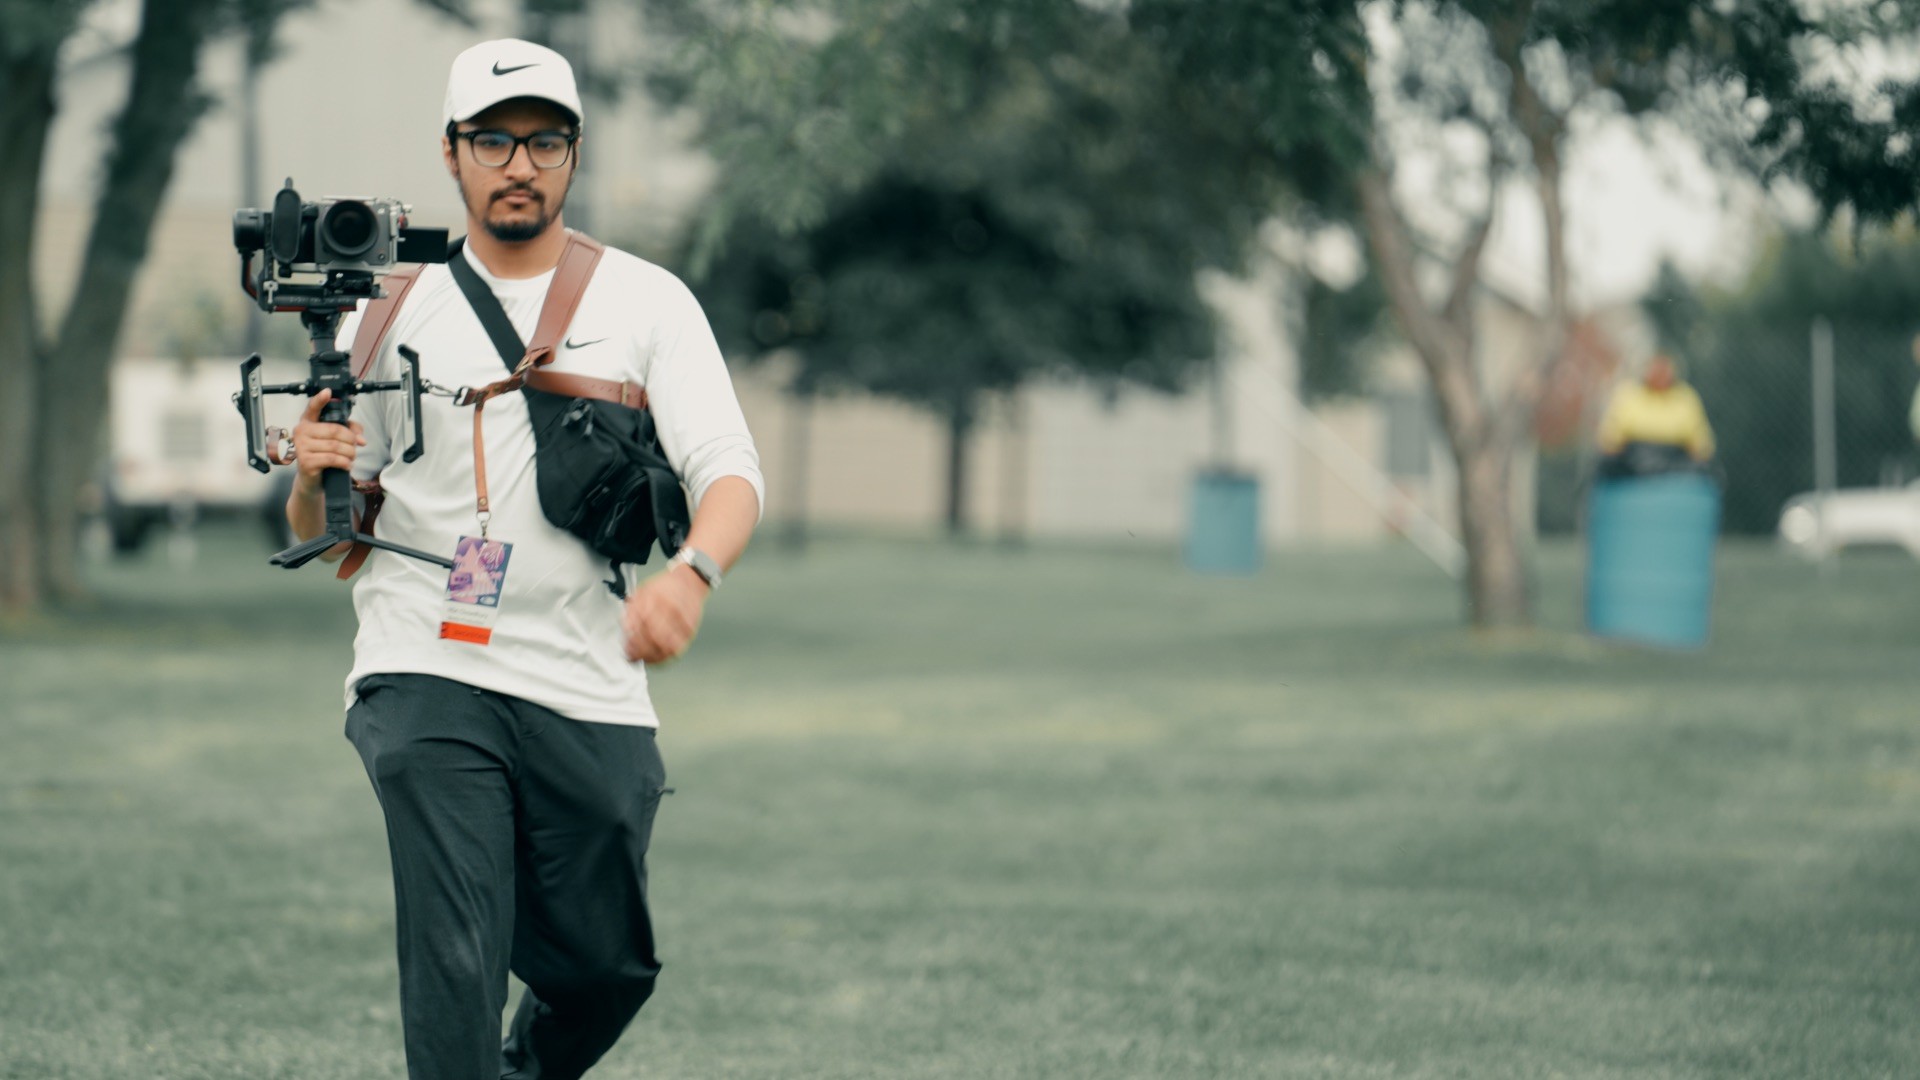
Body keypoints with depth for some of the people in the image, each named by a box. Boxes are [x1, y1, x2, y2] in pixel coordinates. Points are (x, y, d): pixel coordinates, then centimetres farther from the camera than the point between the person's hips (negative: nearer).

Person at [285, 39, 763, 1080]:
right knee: (455, 970, -15)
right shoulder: (394, 310, 7)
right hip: (427, 674, -1)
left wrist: (690, 573, -27)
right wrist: (312, 477, -14)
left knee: (605, 967, 10)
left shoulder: (645, 301, 6)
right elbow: (319, 529, 10)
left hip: (591, 692, 1)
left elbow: (731, 473, -6)